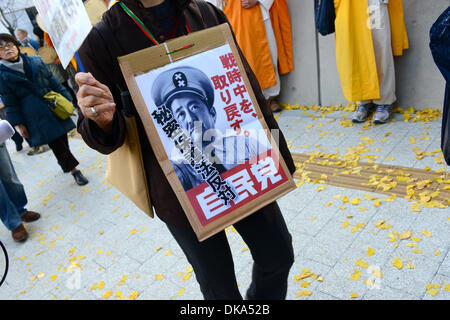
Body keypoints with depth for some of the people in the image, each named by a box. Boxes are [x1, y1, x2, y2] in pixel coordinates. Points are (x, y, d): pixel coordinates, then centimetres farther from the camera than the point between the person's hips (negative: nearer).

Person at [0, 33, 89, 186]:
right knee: (55, 143, -3)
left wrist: (66, 99, 7)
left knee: (62, 139, 11)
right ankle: (74, 170, 6)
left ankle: (65, 164, 34)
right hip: (35, 116, -3)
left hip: (54, 107, 3)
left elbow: (53, 81, 11)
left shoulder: (36, 61, 6)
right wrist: (19, 124, -3)